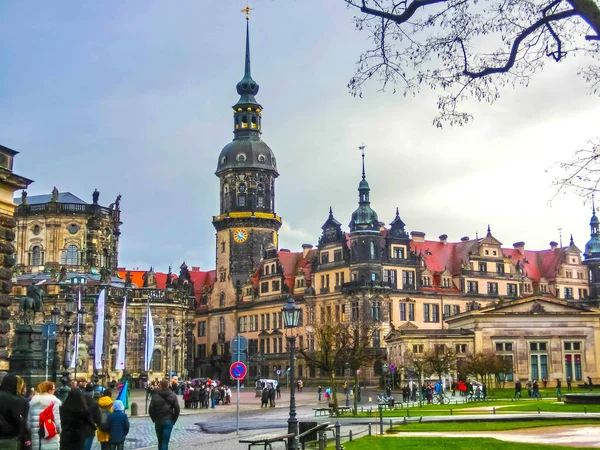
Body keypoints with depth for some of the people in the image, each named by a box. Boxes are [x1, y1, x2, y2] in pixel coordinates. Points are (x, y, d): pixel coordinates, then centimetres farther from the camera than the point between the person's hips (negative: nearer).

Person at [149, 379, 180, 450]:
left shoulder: (155, 396, -4)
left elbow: (151, 410, -5)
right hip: (168, 421, -1)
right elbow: (177, 409, -5)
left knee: (160, 441, 18)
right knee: (165, 441, -4)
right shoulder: (173, 396, -3)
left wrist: (154, 419, 9)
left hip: (158, 421, 1)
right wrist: (173, 420, 6)